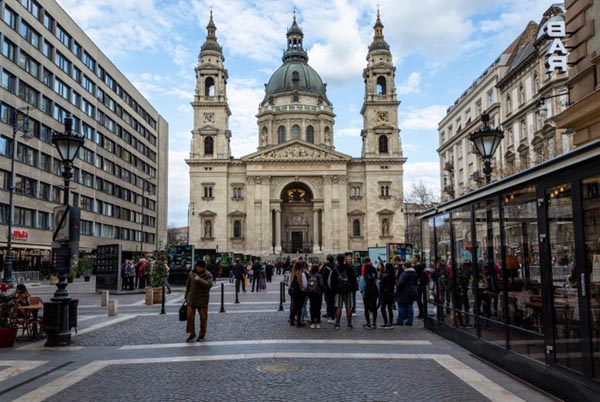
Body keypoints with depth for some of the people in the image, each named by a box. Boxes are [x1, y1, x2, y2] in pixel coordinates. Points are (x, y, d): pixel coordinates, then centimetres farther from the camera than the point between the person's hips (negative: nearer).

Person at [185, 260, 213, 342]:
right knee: (190, 316, -1)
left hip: (203, 301, -3)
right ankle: (192, 333, 15)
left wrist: (199, 280, -29)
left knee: (203, 318, 4)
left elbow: (209, 285, -23)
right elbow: (188, 286, 15)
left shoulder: (208, 275, -7)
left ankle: (202, 335, 18)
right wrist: (186, 297, 14)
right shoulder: (191, 274, 6)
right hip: (192, 299, 3)